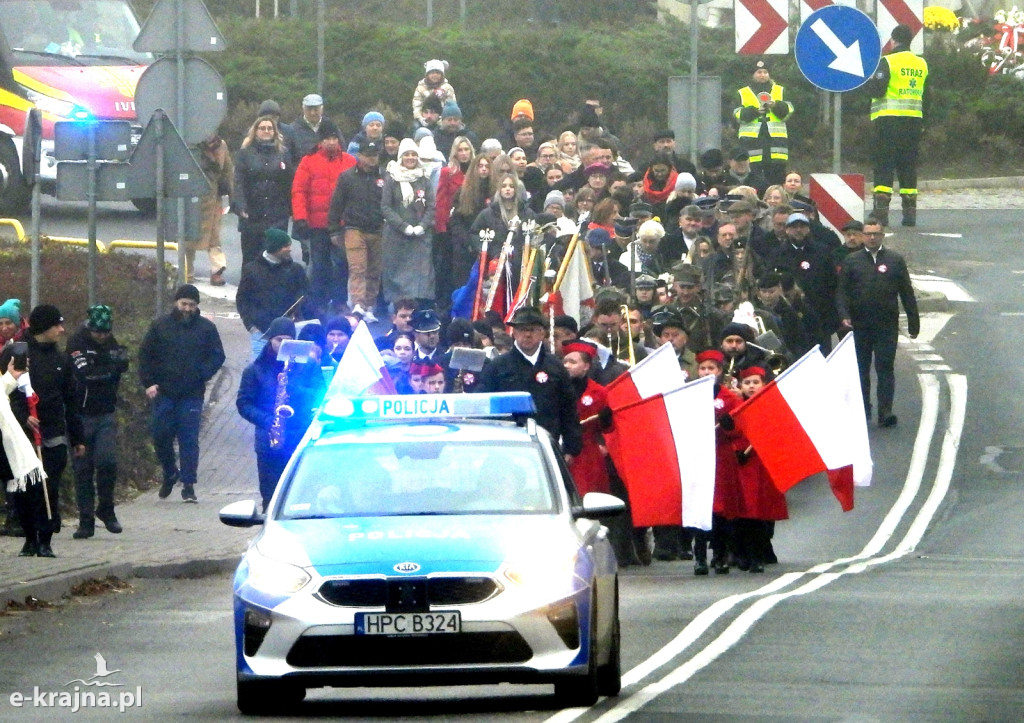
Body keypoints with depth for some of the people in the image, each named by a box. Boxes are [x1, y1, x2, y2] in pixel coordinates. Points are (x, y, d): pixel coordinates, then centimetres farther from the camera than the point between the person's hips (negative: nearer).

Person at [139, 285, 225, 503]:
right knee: (161, 435, 2)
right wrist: (149, 383, -3)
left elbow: (217, 356, 6)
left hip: (192, 395, -1)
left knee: (189, 439, -3)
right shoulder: (161, 326, 7)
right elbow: (145, 354, 8)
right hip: (164, 393, 1)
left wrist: (201, 375, -11)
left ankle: (188, 485, 0)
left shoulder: (206, 328, 6)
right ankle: (170, 473, 25)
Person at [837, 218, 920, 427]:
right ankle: (862, 410, 18)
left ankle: (885, 412, -10)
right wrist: (845, 316, -11)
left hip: (887, 325, -1)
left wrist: (913, 322, 7)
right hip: (859, 325, 1)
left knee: (885, 368, -7)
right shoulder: (852, 261, 7)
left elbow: (907, 293, 9)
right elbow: (843, 291, 5)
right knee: (861, 369, 8)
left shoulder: (895, 261, 7)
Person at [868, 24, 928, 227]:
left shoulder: (888, 62, -9)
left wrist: (869, 79, 5)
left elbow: (877, 89, -13)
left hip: (889, 120, -5)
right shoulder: (922, 64, 11)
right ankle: (910, 212, 7)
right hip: (914, 120, 5)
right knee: (908, 166, 10)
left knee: (884, 165, -4)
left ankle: (881, 211, -12)